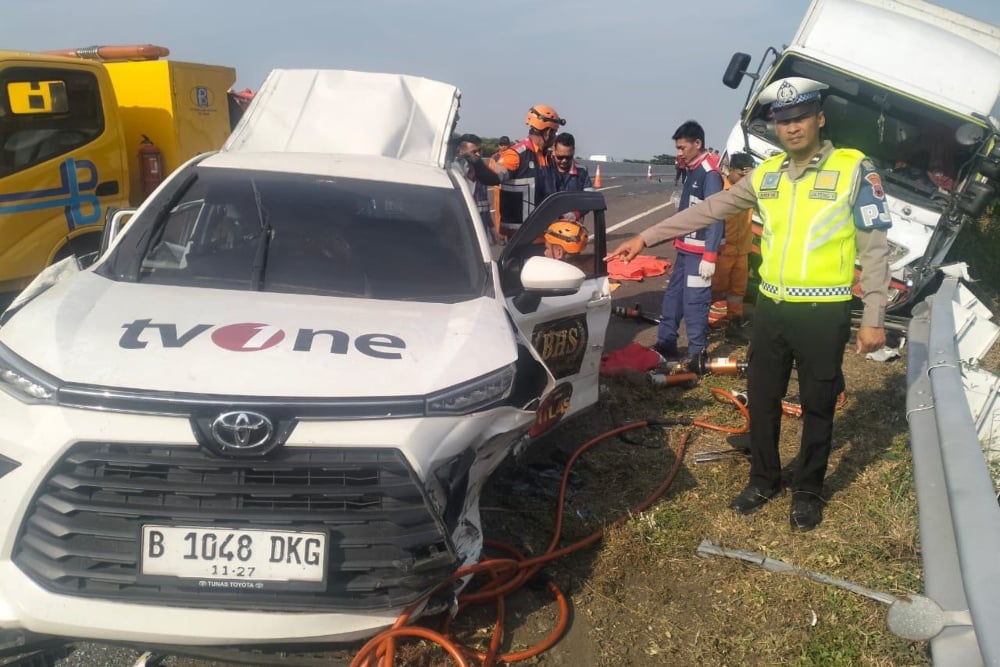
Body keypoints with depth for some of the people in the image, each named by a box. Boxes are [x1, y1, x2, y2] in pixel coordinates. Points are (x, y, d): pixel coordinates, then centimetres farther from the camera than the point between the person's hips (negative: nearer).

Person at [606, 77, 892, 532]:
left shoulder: (854, 169, -7)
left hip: (824, 313, -4)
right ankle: (764, 479, 32)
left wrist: (873, 318, -10)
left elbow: (875, 247, -6)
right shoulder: (766, 174, 6)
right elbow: (707, 211, 9)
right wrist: (646, 237, 6)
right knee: (761, 399, 13)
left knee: (817, 407, 10)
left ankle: (807, 491, 28)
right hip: (772, 307, 4)